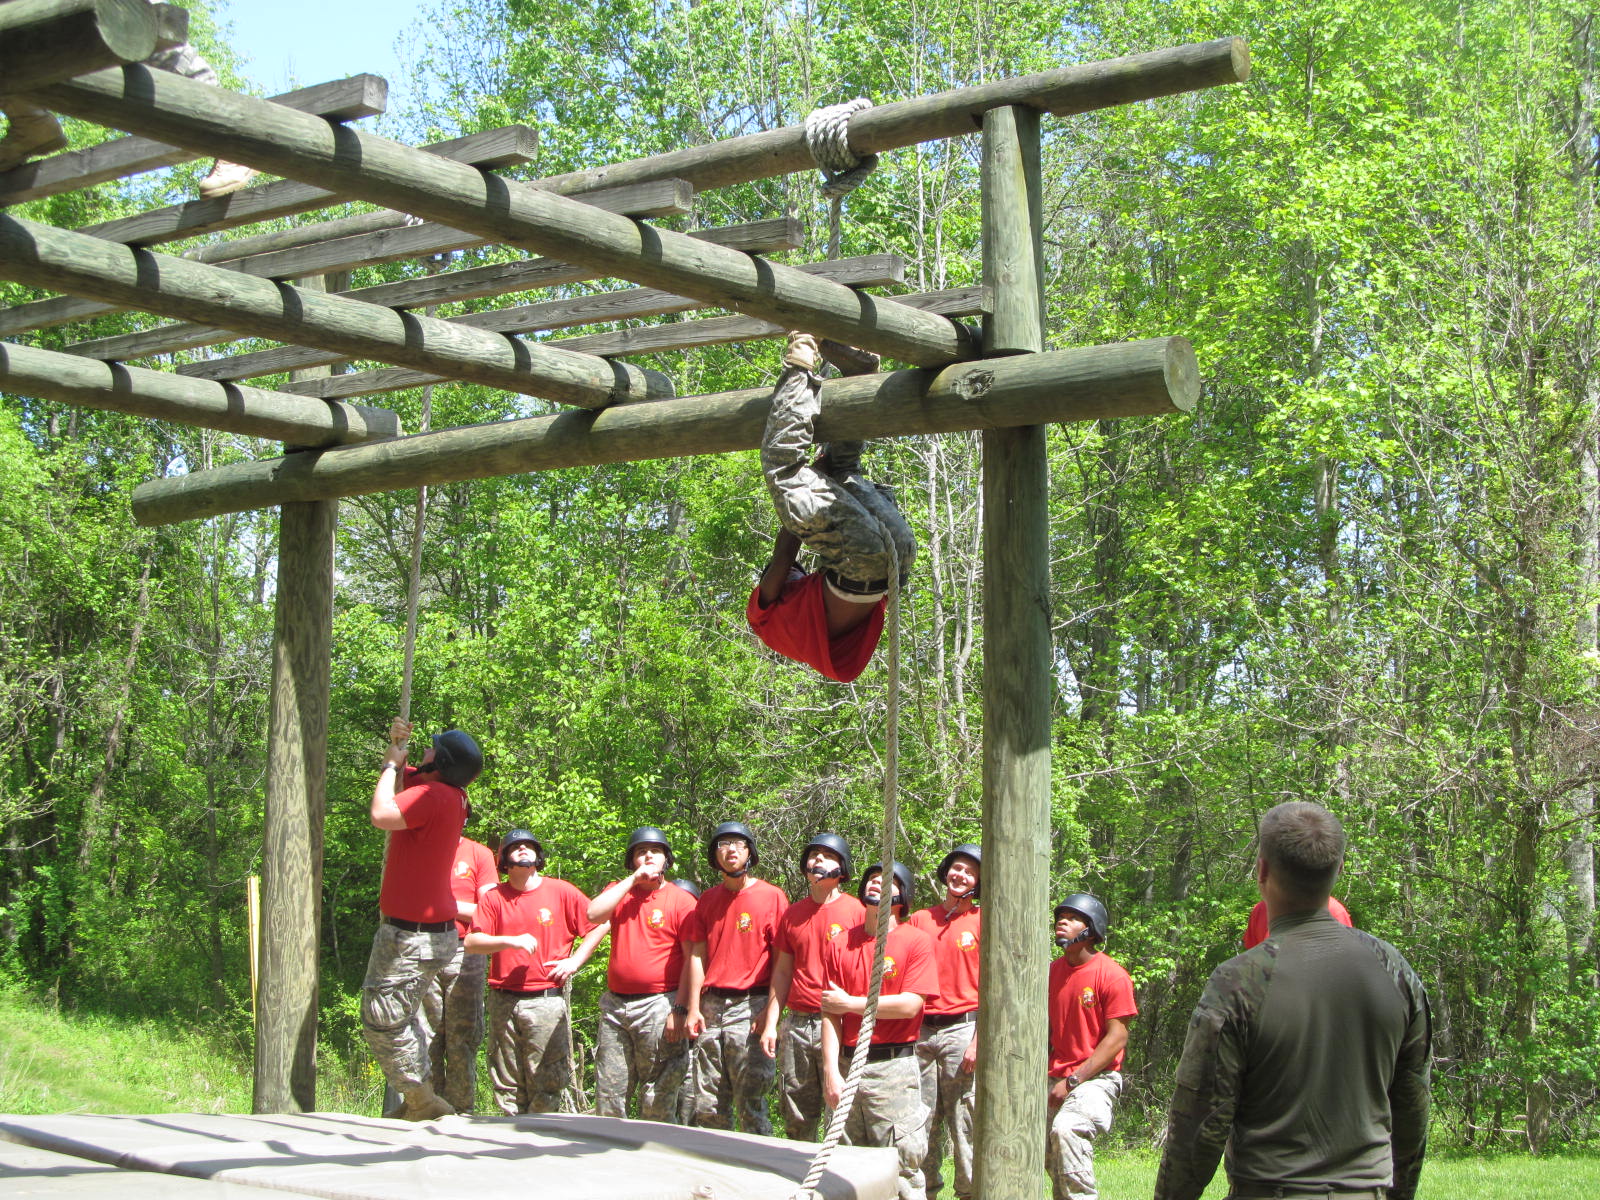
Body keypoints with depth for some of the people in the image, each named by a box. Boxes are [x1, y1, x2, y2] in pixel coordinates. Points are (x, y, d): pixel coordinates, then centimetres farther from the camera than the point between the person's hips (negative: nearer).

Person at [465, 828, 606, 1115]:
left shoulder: (561, 892, 5)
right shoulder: (494, 897, 9)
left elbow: (599, 925, 9)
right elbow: (472, 943, 0)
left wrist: (574, 961, -1)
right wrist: (512, 941, -14)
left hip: (547, 1001, -2)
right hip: (503, 1002, 2)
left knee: (547, 1084, -5)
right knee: (507, 1088, 5)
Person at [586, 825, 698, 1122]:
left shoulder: (680, 900, -1)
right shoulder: (619, 892, 14)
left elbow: (692, 958, -7)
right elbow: (594, 914, -8)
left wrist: (680, 1009, -14)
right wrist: (633, 880, -7)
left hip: (658, 1007, -4)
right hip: (615, 1005, 4)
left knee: (657, 1101, -1)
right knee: (608, 1095, 6)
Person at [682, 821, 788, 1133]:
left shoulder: (772, 896, -1)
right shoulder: (707, 900, 15)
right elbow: (698, 955, 14)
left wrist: (771, 1012, -12)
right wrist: (694, 1009, 6)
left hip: (750, 1008, -5)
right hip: (710, 1009, 5)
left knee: (750, 1102, -7)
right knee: (707, 1106, 6)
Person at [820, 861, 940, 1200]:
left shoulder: (916, 941, 1)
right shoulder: (840, 945, 11)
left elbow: (910, 1005, -10)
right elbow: (830, 1014, 6)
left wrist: (850, 1003, -5)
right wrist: (830, 1071, -5)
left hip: (893, 1067, -4)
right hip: (846, 1065, 4)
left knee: (900, 1168, -7)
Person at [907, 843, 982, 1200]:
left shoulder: (983, 922, 2)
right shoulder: (919, 920, 13)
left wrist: (978, 1041, -11)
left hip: (962, 1029, -4)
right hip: (920, 1030, 4)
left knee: (964, 1124, -5)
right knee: (922, 1123, 7)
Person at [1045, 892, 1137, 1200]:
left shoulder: (1111, 975, -9)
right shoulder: (1052, 972, 10)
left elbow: (1117, 1037, -12)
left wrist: (1074, 1080, -16)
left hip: (1097, 1077, -7)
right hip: (1056, 1079, 7)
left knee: (1066, 1129, -32)